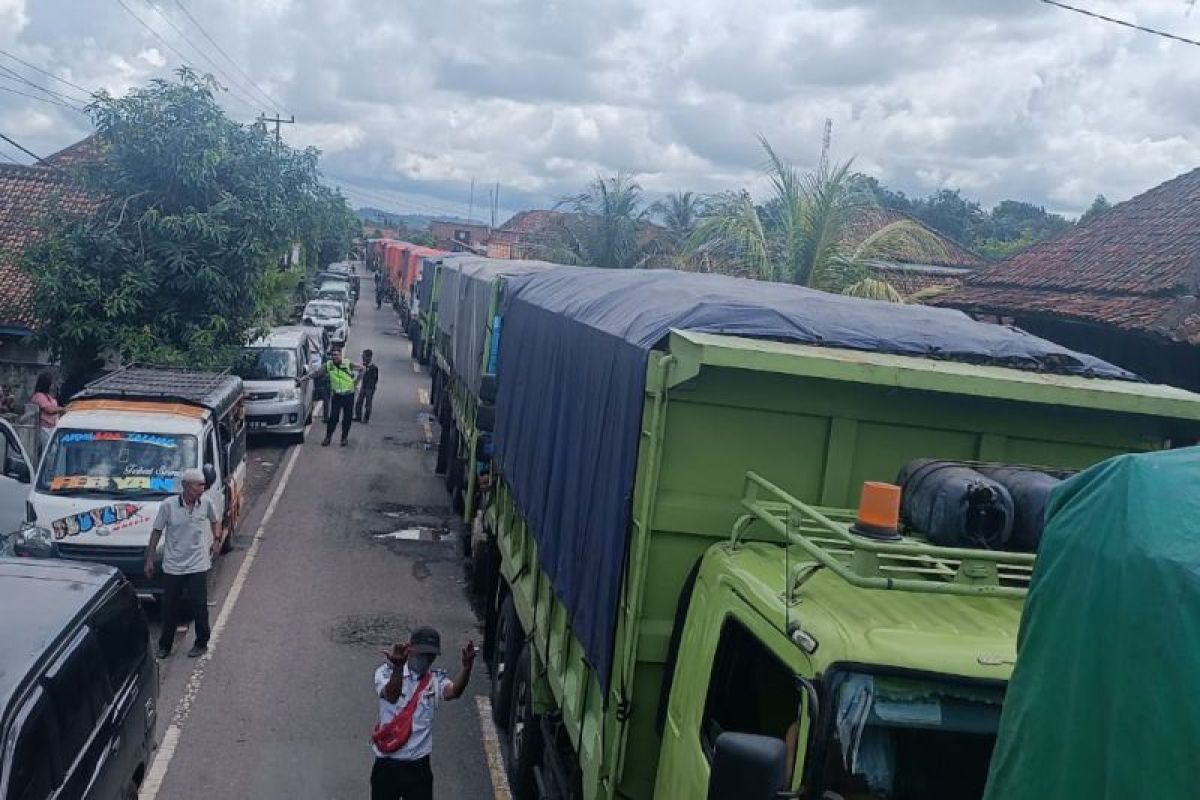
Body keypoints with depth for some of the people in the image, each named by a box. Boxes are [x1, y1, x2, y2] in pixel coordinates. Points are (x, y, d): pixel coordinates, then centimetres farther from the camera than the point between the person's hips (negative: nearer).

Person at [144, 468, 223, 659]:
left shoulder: (206, 503, -6)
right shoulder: (168, 505, -13)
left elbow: (215, 520, 16)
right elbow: (156, 532, -3)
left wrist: (216, 540, 2)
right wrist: (149, 560, 1)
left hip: (198, 565, 1)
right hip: (172, 566, -1)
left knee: (199, 606, 3)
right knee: (169, 607, 10)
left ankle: (201, 643, 21)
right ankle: (165, 645, 27)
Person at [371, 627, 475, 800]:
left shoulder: (436, 679, 1)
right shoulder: (386, 672, -5)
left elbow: (454, 692, -22)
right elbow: (391, 695, -27)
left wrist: (467, 665, -43)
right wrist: (398, 667, -48)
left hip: (418, 767, 1)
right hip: (387, 766, -1)